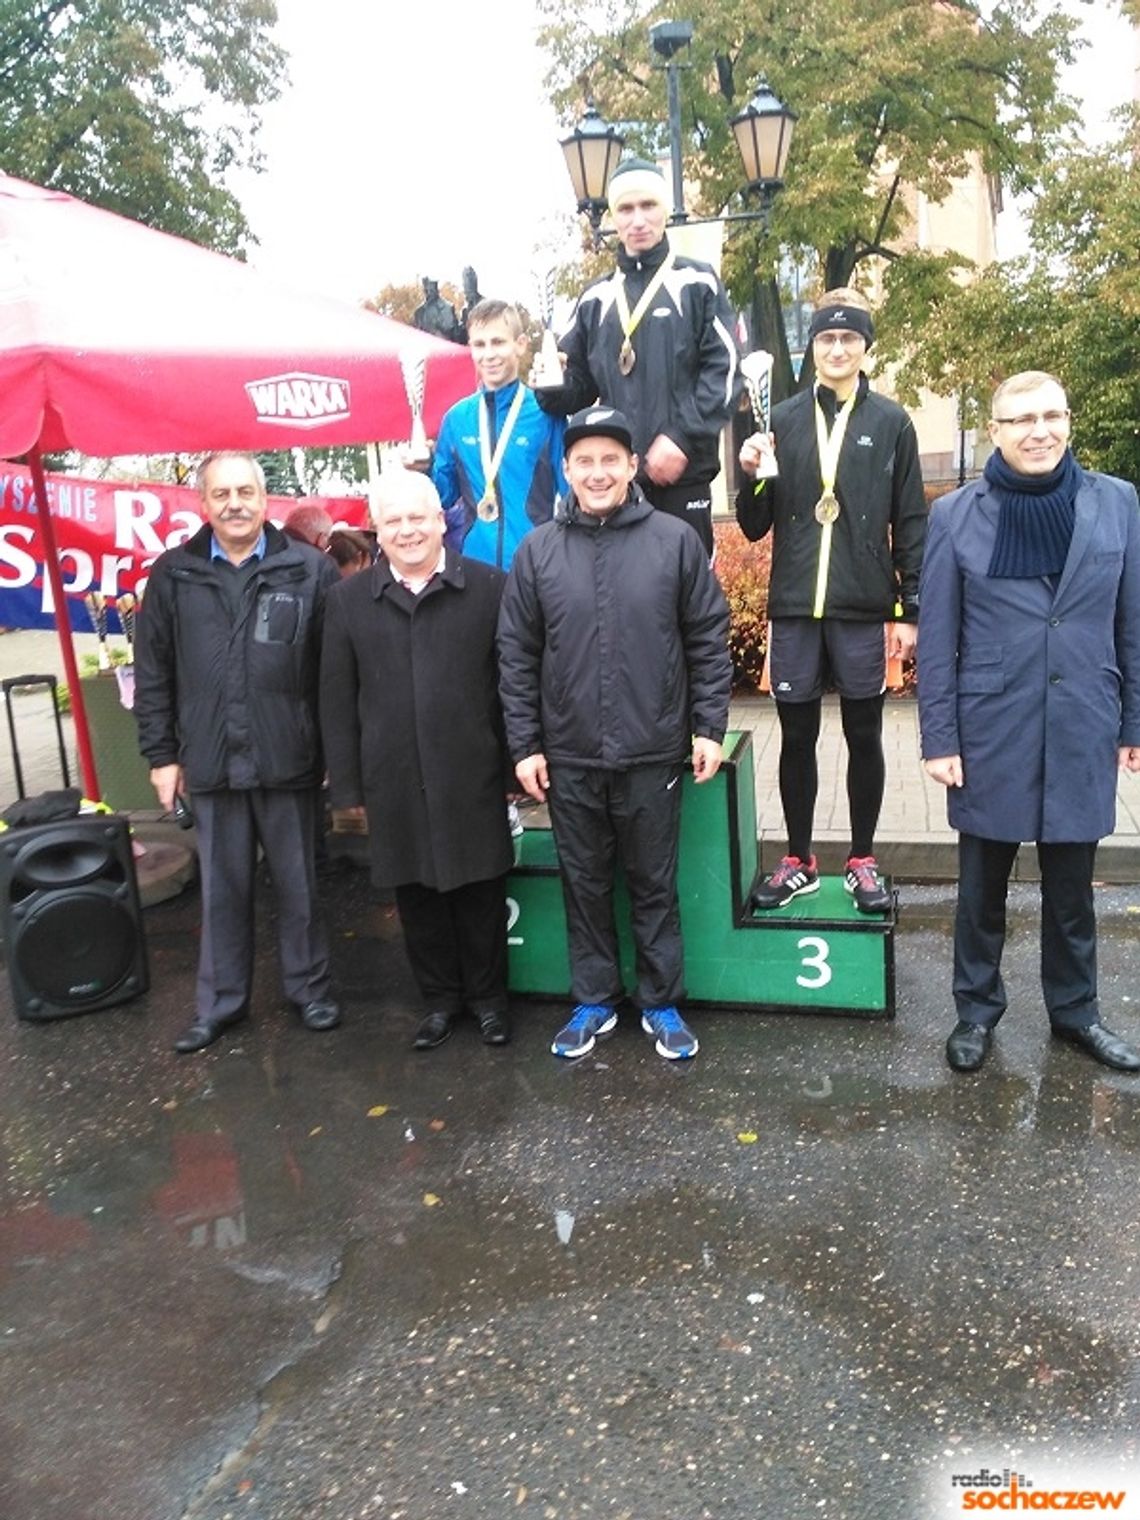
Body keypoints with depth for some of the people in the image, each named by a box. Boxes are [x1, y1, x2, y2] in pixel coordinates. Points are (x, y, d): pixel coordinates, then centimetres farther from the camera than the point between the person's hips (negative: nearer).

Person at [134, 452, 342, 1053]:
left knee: (298, 884, 12)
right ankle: (220, 1000, 29)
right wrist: (160, 753, 4)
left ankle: (309, 987, 29)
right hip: (209, 763, 2)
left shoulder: (309, 569, -2)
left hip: (289, 760, -1)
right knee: (222, 889, 13)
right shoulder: (172, 575, 4)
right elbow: (152, 673, 7)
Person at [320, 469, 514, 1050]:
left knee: (481, 891, 10)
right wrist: (347, 784, 2)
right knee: (416, 894, 12)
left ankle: (487, 995, 29)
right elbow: (337, 699, 5)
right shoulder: (349, 599, 5)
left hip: (473, 776, -1)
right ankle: (439, 997, 30)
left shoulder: (488, 587, -1)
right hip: (394, 781, 2)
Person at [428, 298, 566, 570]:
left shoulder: (546, 413, -4)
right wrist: (423, 470, -1)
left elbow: (572, 491, -1)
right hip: (475, 560, 3)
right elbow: (443, 495, 13)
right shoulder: (457, 418, 8)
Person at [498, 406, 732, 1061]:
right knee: (585, 884, 14)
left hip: (653, 754, -1)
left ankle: (662, 1003, 27)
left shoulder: (676, 540, -2)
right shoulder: (538, 551, 1)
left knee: (655, 884, 11)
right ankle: (594, 1001, 30)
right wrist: (525, 745, 0)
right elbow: (517, 657, 3)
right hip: (569, 758, 2)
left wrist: (709, 727, -3)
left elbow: (709, 641, 1)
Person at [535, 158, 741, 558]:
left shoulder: (697, 283, 5)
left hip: (681, 477, -3)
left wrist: (682, 438, -15)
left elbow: (724, 370, -4)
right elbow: (579, 387, 16)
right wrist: (551, 386, -7)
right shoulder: (596, 297, 16)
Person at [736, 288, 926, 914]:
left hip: (864, 609, -1)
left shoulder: (891, 422, 3)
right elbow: (755, 526, 7)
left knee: (863, 735, 8)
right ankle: (798, 860, 22)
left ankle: (861, 860, 22)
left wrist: (910, 610, -1)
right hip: (795, 607, 1)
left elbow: (911, 524, 4)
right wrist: (751, 476, -11)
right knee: (796, 735, 8)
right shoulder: (783, 420, 6)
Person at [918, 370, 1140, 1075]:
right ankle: (977, 1010, 29)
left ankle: (1076, 1010, 34)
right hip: (992, 731, -1)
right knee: (983, 885, 11)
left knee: (1072, 884, 14)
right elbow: (936, 637, -3)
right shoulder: (957, 515, -4)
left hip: (1083, 731, 2)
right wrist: (939, 739, -5)